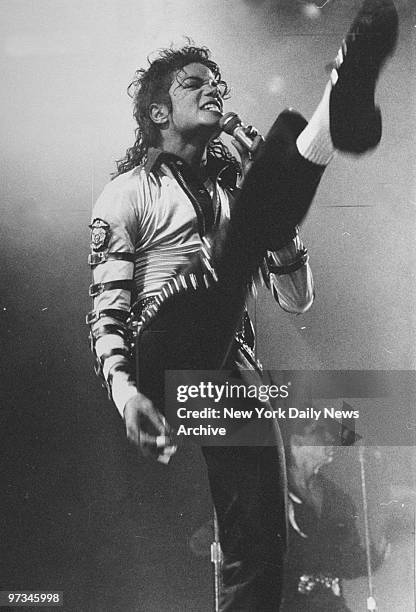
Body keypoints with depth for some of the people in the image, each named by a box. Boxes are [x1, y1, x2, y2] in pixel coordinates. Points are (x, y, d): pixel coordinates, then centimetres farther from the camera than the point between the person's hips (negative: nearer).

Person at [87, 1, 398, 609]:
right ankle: (333, 114, -52)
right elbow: (108, 307, 4)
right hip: (166, 353, -5)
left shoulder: (235, 190, 27)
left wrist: (279, 223, 3)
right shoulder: (128, 192, 15)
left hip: (233, 371, 5)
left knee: (259, 546, -10)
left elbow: (298, 299, 21)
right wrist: (124, 390, -14)